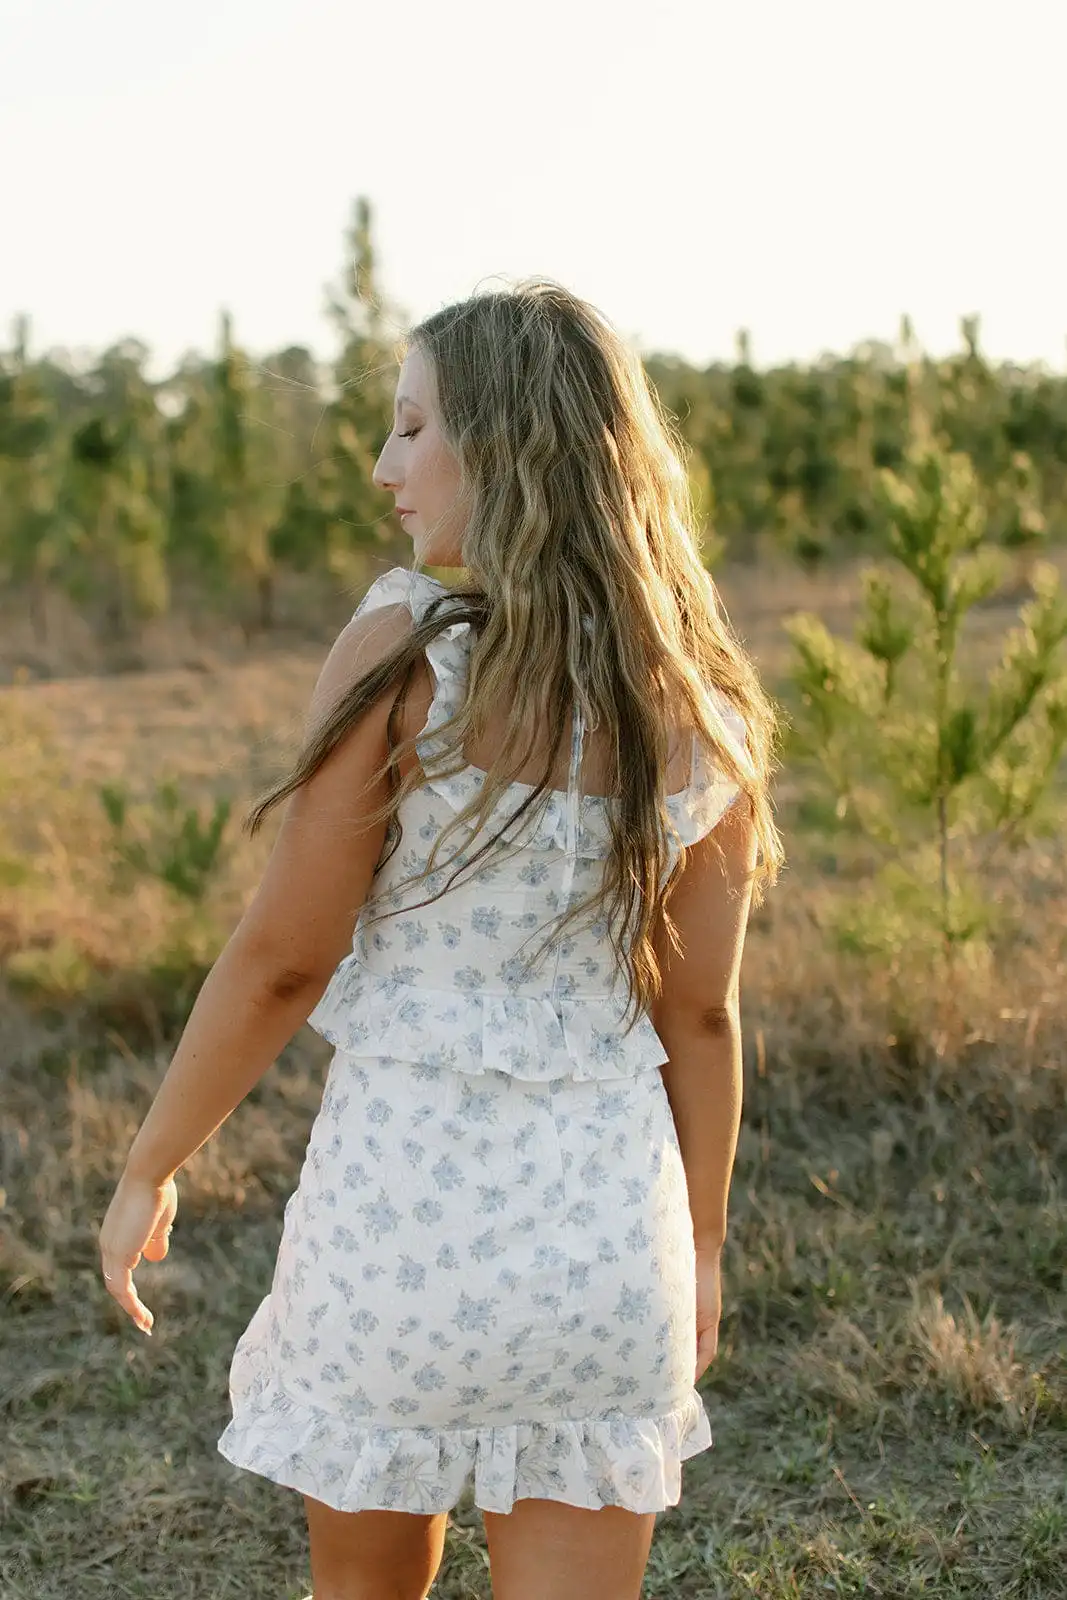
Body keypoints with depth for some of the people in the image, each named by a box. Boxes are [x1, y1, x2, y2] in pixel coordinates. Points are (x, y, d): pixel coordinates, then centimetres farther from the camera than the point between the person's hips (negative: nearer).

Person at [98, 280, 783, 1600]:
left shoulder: (406, 659, -15)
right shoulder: (705, 711, -1)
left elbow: (280, 960, -10)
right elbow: (701, 1015, 5)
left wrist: (148, 1172, 3)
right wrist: (702, 1244, 18)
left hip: (407, 1195, -3)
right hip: (606, 1215, 3)